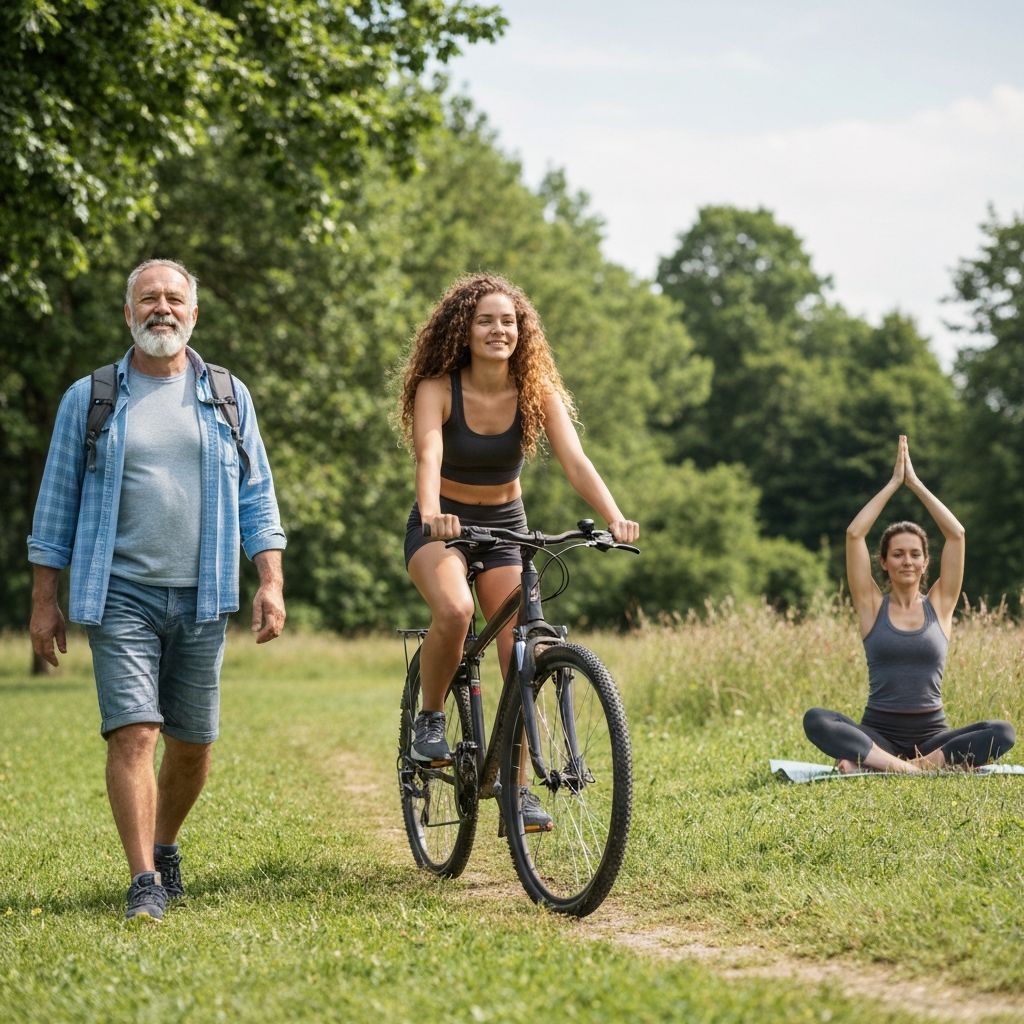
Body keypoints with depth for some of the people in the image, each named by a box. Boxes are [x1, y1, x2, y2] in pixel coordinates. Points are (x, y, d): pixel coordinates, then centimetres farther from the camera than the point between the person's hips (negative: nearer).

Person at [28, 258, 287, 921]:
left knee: (193, 744, 7)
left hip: (203, 598, 2)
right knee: (133, 734, -13)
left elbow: (257, 497, 10)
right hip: (120, 594, -2)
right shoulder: (88, 399, 6)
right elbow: (57, 504, 7)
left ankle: (165, 846, 31)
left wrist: (271, 582, 0)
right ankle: (146, 883, -9)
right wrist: (45, 600, 3)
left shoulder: (227, 396, 10)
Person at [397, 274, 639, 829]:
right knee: (454, 609, -34)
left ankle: (516, 787, 4)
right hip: (442, 525, -3)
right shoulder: (437, 389, -17)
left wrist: (615, 518, -40)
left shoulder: (538, 391, -12)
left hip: (506, 527, 3)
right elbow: (429, 458, -33)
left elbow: (575, 461, -23)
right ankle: (430, 718, -9)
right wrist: (432, 513, -54)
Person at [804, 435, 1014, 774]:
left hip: (931, 734, 1)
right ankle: (905, 767, -41)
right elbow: (854, 534, -2)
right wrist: (894, 483, 4)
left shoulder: (939, 605, 9)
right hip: (879, 731, -1)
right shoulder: (872, 606, 7)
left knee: (1002, 733, -29)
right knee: (815, 720, -30)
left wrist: (916, 483, 4)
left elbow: (956, 534, 1)